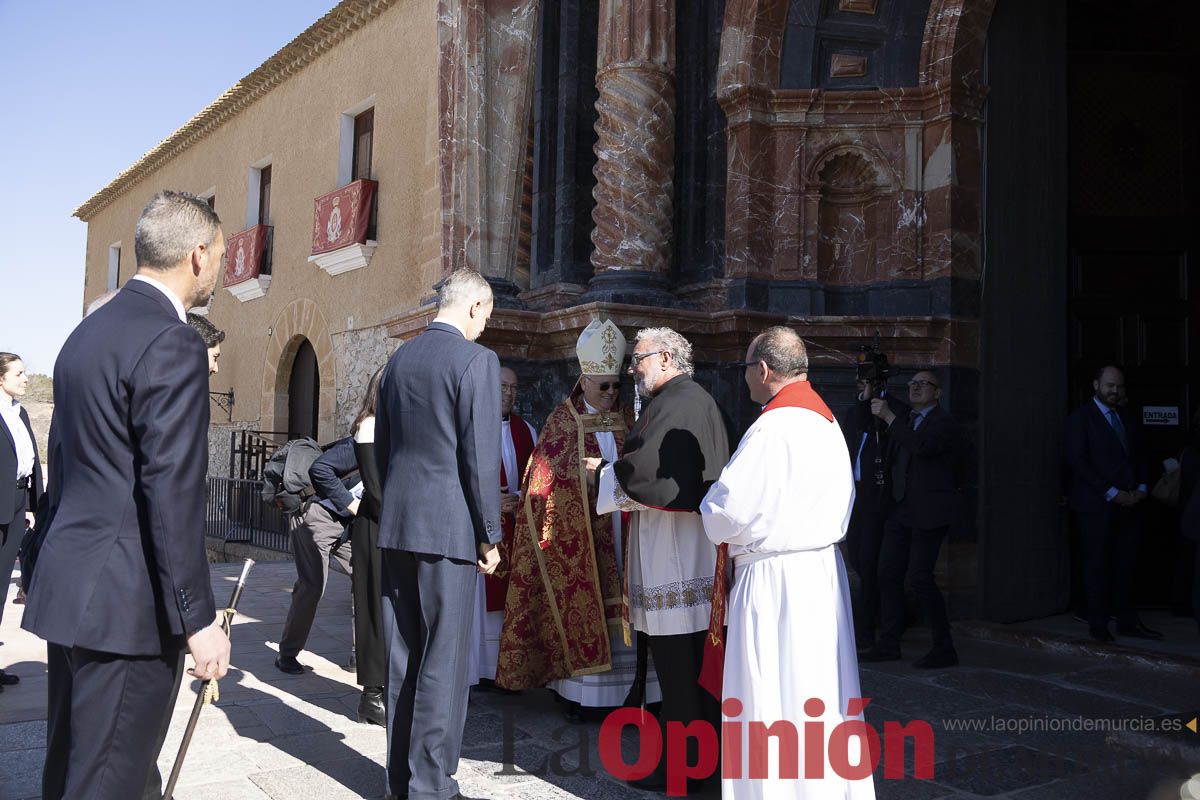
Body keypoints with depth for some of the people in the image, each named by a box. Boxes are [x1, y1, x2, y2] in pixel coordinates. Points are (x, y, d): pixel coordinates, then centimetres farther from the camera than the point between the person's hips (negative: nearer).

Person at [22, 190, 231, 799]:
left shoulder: (86, 333, 13)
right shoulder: (171, 344, -17)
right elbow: (173, 493, -21)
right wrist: (198, 619, -16)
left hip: (69, 588, 9)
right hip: (128, 601, -9)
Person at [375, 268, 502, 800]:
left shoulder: (398, 360, 11)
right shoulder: (476, 361, -10)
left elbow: (382, 447, 16)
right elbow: (481, 456, -14)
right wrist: (490, 535, -7)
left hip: (396, 524, 7)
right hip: (449, 527, -7)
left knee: (402, 656, 14)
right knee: (444, 660, 2)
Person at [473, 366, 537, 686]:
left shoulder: (526, 431, 14)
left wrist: (520, 499, -5)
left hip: (512, 526, 5)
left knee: (501, 600, 7)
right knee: (472, 598, -5)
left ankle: (496, 669, 15)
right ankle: (464, 674, 3)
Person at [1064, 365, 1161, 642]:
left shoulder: (1124, 418, 17)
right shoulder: (1080, 418, -5)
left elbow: (1136, 457, 21)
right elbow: (1078, 462, -12)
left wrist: (1141, 488, 3)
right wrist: (1112, 494, -16)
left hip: (1127, 504, 6)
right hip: (1096, 505, -6)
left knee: (1125, 565, 8)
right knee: (1097, 565, 0)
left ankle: (1128, 622, 15)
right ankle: (1098, 624, 7)